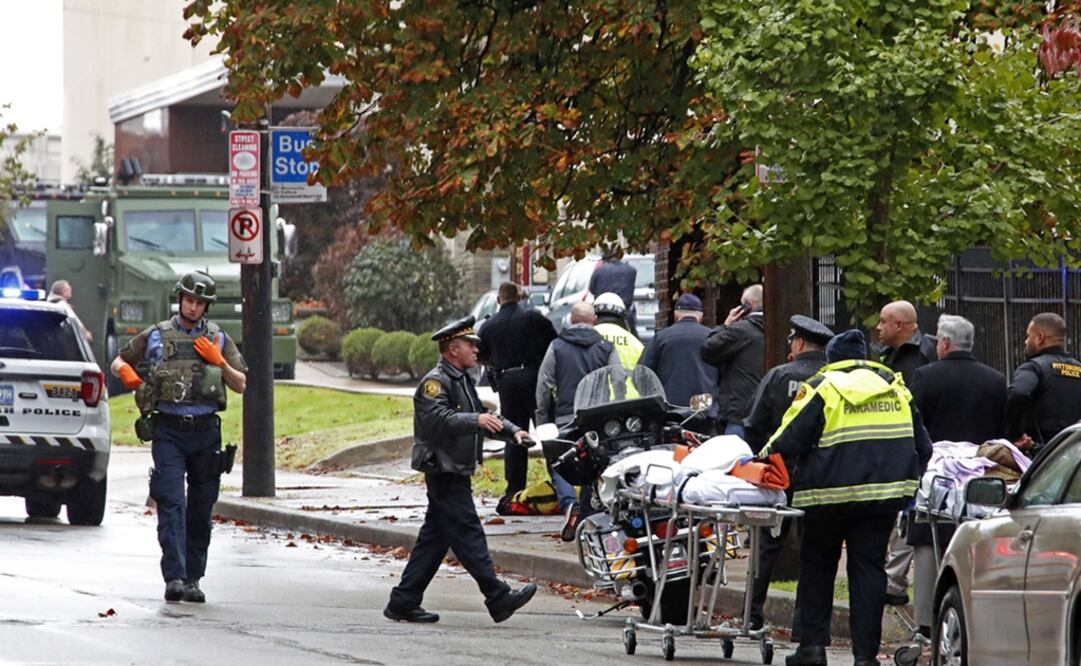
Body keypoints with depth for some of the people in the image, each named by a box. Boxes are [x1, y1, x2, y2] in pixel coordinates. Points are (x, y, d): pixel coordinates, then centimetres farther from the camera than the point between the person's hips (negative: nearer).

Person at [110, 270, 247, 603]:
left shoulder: (218, 339, 11)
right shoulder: (155, 336, 8)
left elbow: (241, 385, 11)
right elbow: (118, 362, 18)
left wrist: (219, 362, -5)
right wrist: (126, 372, -5)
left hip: (206, 431, 2)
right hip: (168, 432, -2)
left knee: (201, 509, 6)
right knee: (171, 503, -13)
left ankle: (193, 578, 15)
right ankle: (174, 578, -19)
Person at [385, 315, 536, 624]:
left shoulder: (462, 381, 20)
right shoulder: (436, 382, -12)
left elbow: (483, 415, 26)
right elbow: (437, 419, -27)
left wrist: (512, 431, 10)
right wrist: (475, 421, -37)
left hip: (456, 471, 11)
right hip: (444, 470, -11)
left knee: (434, 538, 10)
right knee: (468, 534, -9)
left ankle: (403, 602, 13)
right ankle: (498, 598, -12)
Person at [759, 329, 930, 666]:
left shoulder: (821, 388, -1)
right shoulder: (894, 386, 14)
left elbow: (790, 439, -5)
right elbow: (920, 442, 18)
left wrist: (765, 455, 12)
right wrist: (917, 481, 27)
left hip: (831, 492, -3)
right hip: (885, 492, 3)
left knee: (817, 563, 13)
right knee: (869, 566, 5)